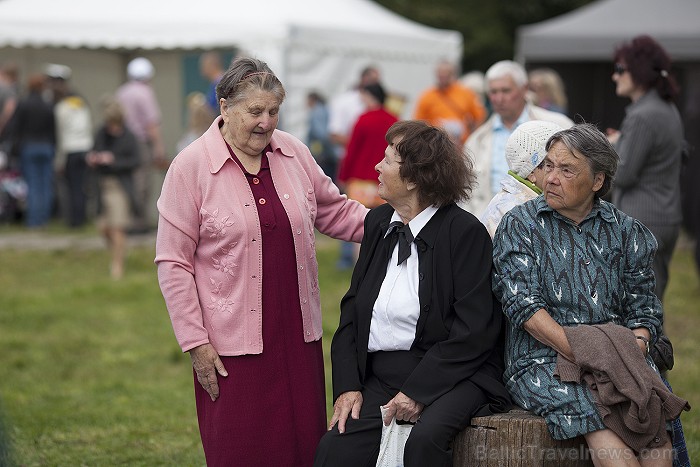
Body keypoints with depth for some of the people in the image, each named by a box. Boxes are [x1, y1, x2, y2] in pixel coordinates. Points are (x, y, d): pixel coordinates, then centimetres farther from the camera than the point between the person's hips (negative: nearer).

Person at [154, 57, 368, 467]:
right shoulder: (190, 167, -7)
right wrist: (195, 342, -10)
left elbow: (333, 211, 19)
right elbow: (174, 263, -6)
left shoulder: (294, 152, 5)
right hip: (233, 340, -4)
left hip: (297, 334, 4)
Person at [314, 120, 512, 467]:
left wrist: (417, 391, -16)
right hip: (380, 373, 5)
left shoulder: (465, 232, -8)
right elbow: (352, 308, 12)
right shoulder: (378, 222, 12)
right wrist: (347, 385, -1)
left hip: (448, 373, -5)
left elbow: (474, 330, -12)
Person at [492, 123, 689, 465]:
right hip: (543, 359, -3)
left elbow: (643, 309, 13)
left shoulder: (626, 231, 17)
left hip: (621, 357, 3)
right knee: (607, 430, -33)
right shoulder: (519, 225, 7)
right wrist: (581, 352, -17)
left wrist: (634, 349, -10)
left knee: (656, 424, -29)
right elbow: (524, 305, -5)